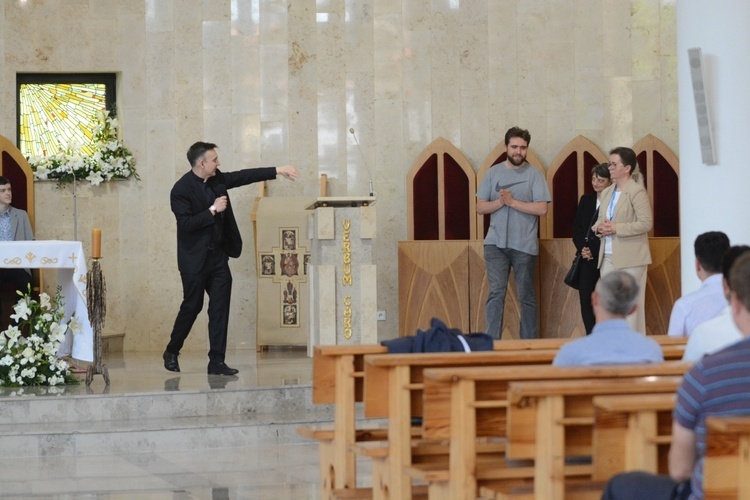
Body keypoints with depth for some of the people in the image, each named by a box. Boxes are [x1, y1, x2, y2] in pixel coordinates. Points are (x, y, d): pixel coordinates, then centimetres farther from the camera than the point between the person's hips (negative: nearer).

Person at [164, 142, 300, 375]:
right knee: (192, 306, 3)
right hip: (194, 259, -6)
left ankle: (217, 362, 1)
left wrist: (278, 171, 7)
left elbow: (245, 176, 11)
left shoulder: (216, 179, 5)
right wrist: (213, 210, -23)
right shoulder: (181, 190, -16)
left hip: (217, 255, 6)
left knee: (220, 307, 0)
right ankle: (171, 352, 24)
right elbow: (186, 224, -23)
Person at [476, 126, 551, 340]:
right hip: (496, 243, 2)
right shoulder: (493, 172, 8)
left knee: (527, 296, 6)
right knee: (496, 293, -5)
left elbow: (542, 209, -9)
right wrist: (500, 202, -13)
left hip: (524, 245, -1)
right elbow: (481, 207, 6)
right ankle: (492, 342, -8)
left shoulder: (534, 174, 0)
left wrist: (512, 202, -14)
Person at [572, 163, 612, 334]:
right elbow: (576, 229, 12)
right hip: (587, 260, 5)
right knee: (586, 299, 2)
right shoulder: (586, 200, 13)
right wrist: (582, 248, -5)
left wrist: (593, 251, -13)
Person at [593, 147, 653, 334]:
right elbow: (600, 219, 21)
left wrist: (616, 228, -19)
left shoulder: (637, 192, -8)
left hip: (629, 259, -7)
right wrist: (599, 227, -3)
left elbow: (646, 223, -15)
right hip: (608, 257, 7)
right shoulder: (607, 192, 16)